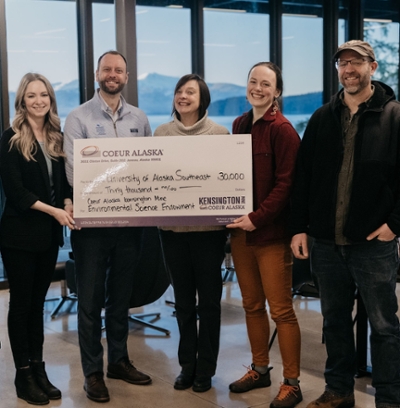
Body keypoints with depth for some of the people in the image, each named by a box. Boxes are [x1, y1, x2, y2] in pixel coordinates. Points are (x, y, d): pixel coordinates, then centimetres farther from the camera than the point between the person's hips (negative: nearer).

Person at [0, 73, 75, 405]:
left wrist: (68, 205, -10)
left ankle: (38, 369, 20)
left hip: (49, 234, 5)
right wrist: (54, 210, -20)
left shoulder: (58, 138, 9)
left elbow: (65, 182, 11)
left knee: (38, 302, 12)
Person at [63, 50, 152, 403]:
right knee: (91, 300, 4)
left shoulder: (139, 119, 9)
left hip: (130, 220, 4)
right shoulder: (79, 118, -4)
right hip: (92, 221, -4)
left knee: (121, 297, 16)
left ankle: (119, 360, 30)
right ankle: (92, 371, 15)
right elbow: (74, 171, -12)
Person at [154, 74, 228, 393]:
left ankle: (206, 368, 19)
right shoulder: (162, 133, 6)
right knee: (183, 300, 13)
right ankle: (187, 365, 25)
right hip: (173, 227, 3)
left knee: (209, 300, 6)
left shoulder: (220, 133, -2)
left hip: (208, 227, -3)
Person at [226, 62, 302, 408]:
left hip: (271, 233, -7)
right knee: (252, 305, 15)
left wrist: (257, 218, -20)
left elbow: (286, 183, -14)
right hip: (241, 229, 7)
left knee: (281, 309, -1)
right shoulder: (240, 124, 12)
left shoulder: (282, 130, -10)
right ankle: (260, 369, 29)